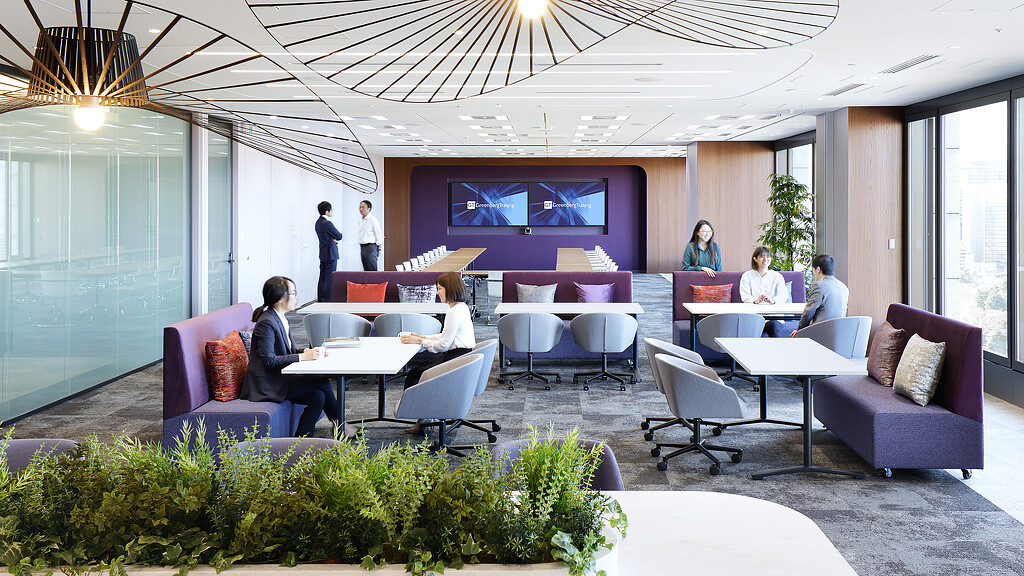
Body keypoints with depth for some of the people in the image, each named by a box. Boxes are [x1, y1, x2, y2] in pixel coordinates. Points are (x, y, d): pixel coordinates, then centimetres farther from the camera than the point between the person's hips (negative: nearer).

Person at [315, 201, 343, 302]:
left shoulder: (318, 222, 10)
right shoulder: (327, 223, -20)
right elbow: (339, 236, -12)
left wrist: (333, 239, 0)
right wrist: (336, 239, 9)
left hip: (323, 254, 9)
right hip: (331, 254, -9)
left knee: (322, 278, 13)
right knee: (330, 278, -5)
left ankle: (320, 299, 18)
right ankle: (328, 300, -3)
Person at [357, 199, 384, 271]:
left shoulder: (373, 219, -9)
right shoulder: (360, 220, 14)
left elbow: (378, 235, -8)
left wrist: (378, 249, -9)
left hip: (370, 247, -8)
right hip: (362, 247, 8)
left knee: (372, 270, -9)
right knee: (366, 270, 9)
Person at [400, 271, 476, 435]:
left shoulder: (455, 312, -19)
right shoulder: (461, 307, 13)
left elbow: (443, 344, -17)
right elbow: (445, 336, 19)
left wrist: (419, 341, -8)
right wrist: (421, 337, 13)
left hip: (457, 359, -10)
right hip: (460, 356, 10)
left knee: (416, 373, -5)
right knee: (417, 370, 9)